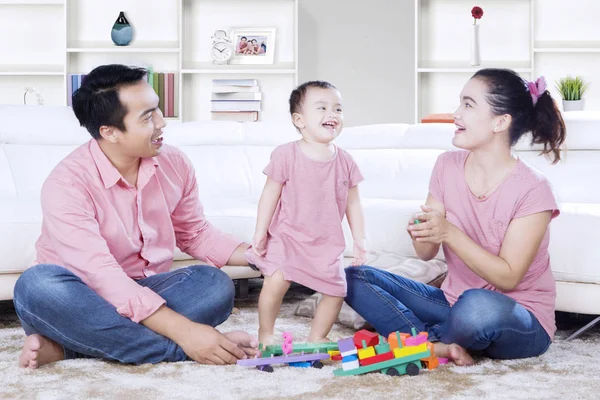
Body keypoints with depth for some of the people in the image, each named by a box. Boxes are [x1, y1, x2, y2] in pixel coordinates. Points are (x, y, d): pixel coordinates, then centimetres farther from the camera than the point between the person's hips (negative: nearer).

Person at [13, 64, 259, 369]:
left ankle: (70, 347, -26)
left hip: (146, 291, 5)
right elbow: (102, 277, -31)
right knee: (38, 285, -36)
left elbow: (195, 234, 12)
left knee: (216, 285, -23)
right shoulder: (67, 184, -22)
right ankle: (178, 350, -31)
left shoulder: (174, 164, -3)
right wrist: (183, 332, -38)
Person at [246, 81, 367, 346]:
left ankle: (317, 337, 25)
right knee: (276, 281, -22)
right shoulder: (286, 155, -9)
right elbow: (270, 194, -6)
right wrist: (260, 233, -8)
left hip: (328, 243, 4)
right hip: (287, 236, -4)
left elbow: (352, 203, 8)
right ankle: (265, 333, 0)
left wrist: (359, 239, 5)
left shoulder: (345, 161, 3)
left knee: (336, 291, 3)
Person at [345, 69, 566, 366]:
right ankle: (440, 345, -21)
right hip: (455, 304, 6)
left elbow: (507, 277, -20)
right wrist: (422, 233, -24)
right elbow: (426, 254, 0)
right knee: (355, 279, -7)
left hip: (520, 322, -5)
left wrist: (448, 233, -30)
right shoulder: (448, 166, -2)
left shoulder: (532, 190, -17)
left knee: (479, 306, -41)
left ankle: (423, 342, -7)